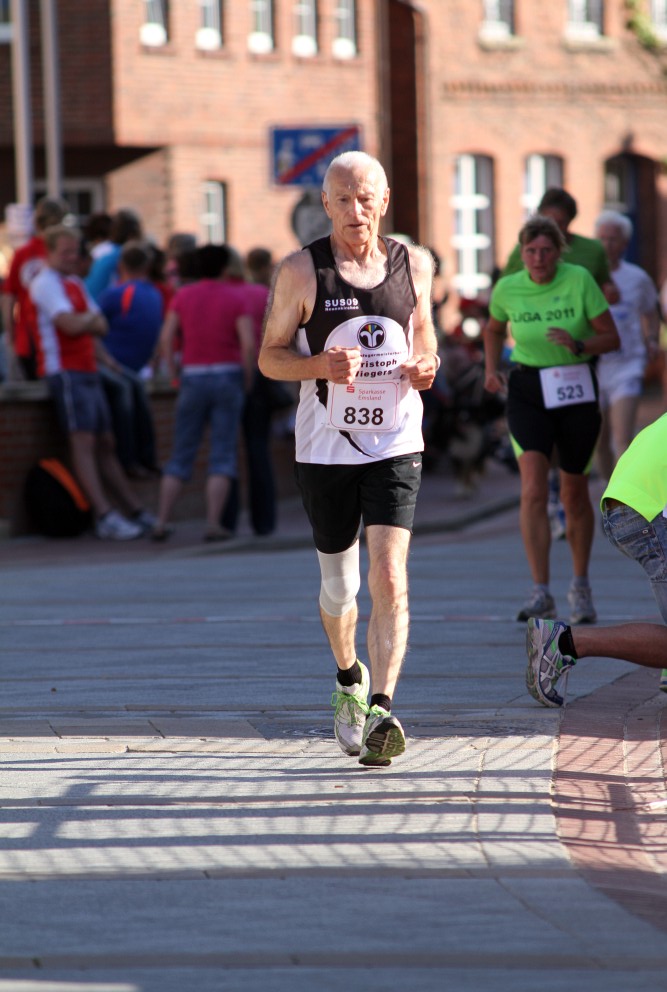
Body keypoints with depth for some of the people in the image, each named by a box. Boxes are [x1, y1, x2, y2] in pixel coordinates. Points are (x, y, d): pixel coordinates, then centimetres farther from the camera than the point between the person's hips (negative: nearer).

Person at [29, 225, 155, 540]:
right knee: (83, 442, -14)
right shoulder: (46, 283, -8)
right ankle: (105, 518, -21)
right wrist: (90, 318, 2)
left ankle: (137, 513, 12)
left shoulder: (75, 283, 21)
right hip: (64, 370, -9)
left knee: (105, 443, 10)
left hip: (87, 372, 9)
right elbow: (71, 325, -19)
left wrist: (83, 321, -5)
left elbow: (101, 327, 15)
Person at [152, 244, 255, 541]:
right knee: (222, 457, -1)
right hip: (227, 376, -2)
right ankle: (213, 524, -10)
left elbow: (166, 337, -3)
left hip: (193, 377, 2)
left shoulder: (183, 296, 6)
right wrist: (248, 377, 0)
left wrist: (172, 372, 4)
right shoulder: (235, 297, -1)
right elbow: (249, 342, -12)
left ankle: (161, 522, 2)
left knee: (181, 456, 8)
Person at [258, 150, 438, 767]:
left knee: (390, 578, -15)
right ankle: (349, 680, 40)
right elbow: (270, 356, 0)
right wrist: (323, 365, -20)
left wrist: (426, 366, -4)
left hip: (396, 445, 0)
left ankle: (380, 710, -20)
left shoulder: (414, 264, 4)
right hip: (325, 448, 0)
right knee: (339, 584, 12)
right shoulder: (301, 271, -4)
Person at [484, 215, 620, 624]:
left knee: (574, 491, 10)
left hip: (577, 390, 0)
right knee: (534, 489, -17)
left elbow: (611, 337, -6)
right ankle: (542, 593, -18)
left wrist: (578, 345, -24)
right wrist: (492, 369, 2)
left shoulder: (580, 280, -10)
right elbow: (494, 330, 17)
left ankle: (581, 587, 30)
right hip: (527, 390, 0)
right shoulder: (507, 289, -4)